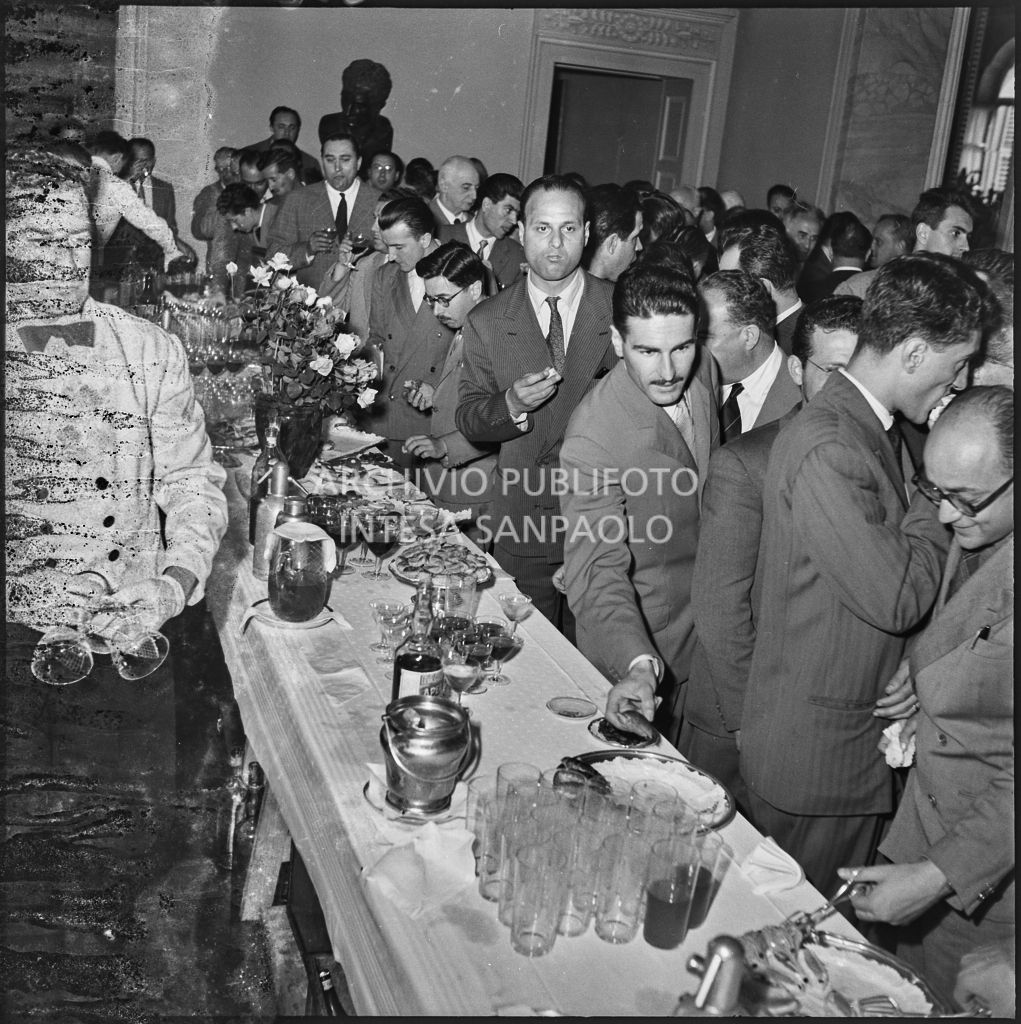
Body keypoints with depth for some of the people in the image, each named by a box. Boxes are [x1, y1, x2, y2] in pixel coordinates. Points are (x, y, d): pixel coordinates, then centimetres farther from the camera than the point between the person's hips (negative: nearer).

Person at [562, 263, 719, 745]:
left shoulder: (704, 371, -9)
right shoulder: (593, 438, -32)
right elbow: (598, 571, -35)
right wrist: (638, 664, -48)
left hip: (709, 620, 7)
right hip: (639, 640, -6)